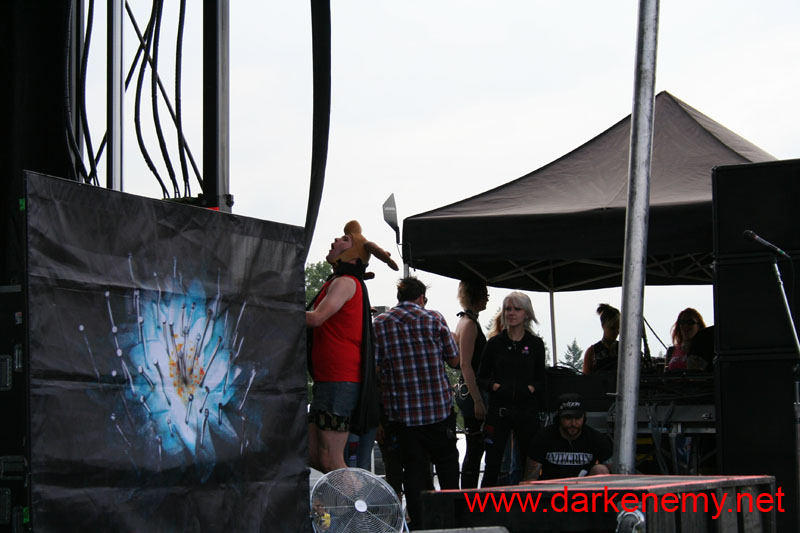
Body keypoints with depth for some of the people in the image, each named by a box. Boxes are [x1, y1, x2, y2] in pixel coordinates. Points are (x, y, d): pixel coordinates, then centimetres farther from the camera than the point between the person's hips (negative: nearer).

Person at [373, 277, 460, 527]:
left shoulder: (380, 323, 1)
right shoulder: (434, 319, -1)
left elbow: (374, 368, 0)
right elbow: (454, 360, 5)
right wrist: (450, 339, 25)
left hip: (401, 411, 1)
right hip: (438, 408, -1)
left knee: (413, 468, 5)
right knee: (446, 463, 14)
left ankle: (419, 520, 4)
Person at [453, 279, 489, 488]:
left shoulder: (468, 321, 17)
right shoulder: (469, 324, -13)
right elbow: (465, 365, -19)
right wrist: (478, 400, -21)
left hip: (468, 391, 10)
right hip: (472, 392, -10)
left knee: (475, 448, 11)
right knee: (475, 448, -7)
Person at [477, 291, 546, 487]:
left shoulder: (536, 344, 8)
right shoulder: (494, 343, 6)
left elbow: (541, 380, 11)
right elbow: (481, 378, 8)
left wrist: (531, 388, -10)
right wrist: (495, 386, -12)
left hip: (527, 408, 1)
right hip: (499, 409, -1)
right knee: (492, 464, -2)